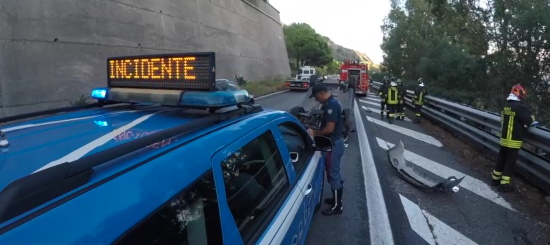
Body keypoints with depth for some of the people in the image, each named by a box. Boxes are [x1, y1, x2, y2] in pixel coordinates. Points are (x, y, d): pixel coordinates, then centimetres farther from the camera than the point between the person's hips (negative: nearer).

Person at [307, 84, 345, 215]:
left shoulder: (331, 105, -23)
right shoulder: (331, 103, 9)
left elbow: (329, 128, -26)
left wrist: (315, 133, -12)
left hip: (334, 144, -10)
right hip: (334, 142, 10)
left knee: (332, 174, -1)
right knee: (335, 172, 19)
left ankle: (337, 206, 11)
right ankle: (337, 198, 34)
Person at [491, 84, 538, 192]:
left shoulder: (506, 105, 7)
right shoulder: (518, 106, -17)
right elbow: (528, 121, -15)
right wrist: (532, 118, 8)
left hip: (504, 138, 7)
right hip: (513, 140, -7)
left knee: (501, 159, 17)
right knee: (510, 162, 1)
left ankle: (496, 179, 27)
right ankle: (504, 184, 6)